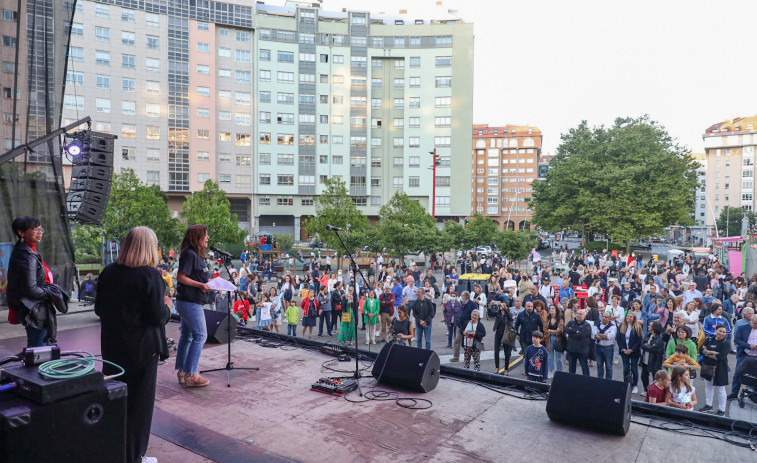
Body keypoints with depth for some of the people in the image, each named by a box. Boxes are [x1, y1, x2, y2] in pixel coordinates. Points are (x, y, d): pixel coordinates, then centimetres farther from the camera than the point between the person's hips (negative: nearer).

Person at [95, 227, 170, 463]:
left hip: (112, 346, 6)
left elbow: (99, 309, 8)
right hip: (142, 348, -6)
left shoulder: (108, 272, -1)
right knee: (138, 402, 9)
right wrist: (167, 306, 0)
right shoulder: (151, 275, -19)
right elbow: (158, 317, -19)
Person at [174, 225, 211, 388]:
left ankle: (181, 372, 23)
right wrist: (201, 285, -20)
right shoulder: (189, 254, -14)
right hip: (190, 302, -11)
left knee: (187, 336, 14)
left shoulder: (197, 255, 16)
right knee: (200, 335, -10)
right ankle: (190, 375, -6)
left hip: (189, 301, 11)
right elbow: (181, 277, -18)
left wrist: (207, 283, 9)